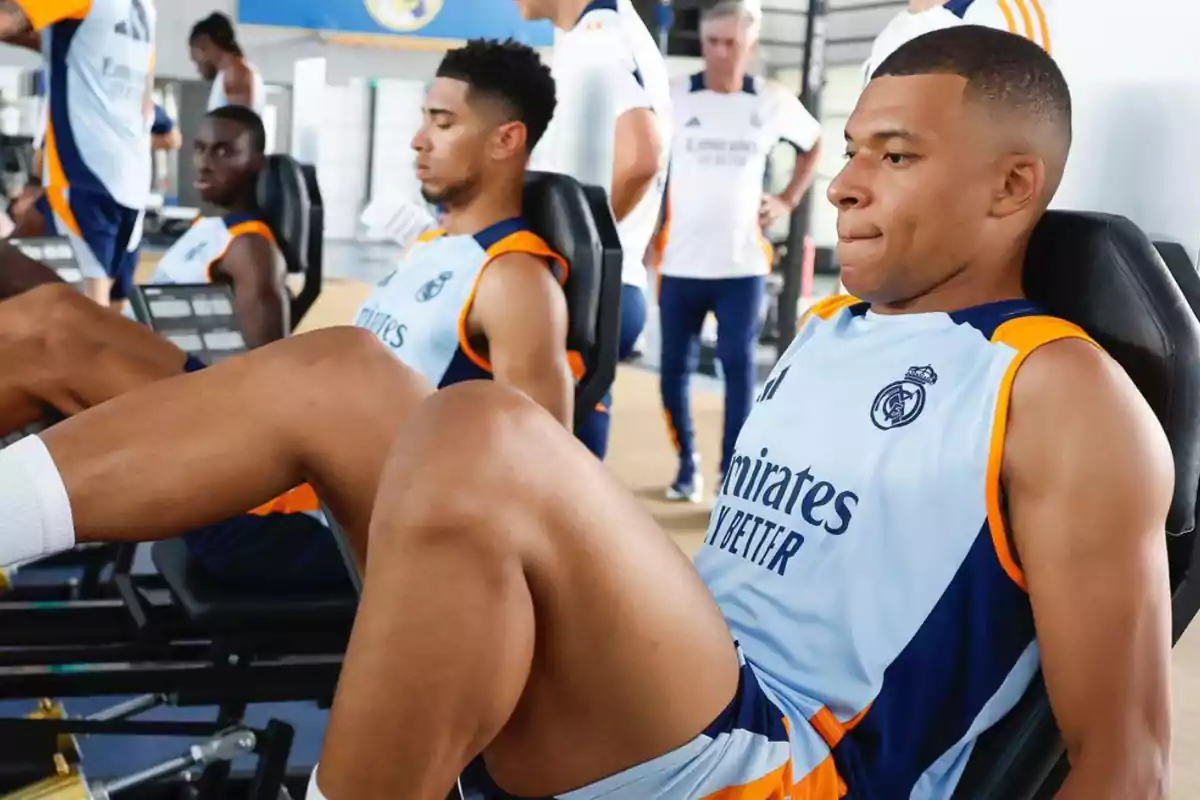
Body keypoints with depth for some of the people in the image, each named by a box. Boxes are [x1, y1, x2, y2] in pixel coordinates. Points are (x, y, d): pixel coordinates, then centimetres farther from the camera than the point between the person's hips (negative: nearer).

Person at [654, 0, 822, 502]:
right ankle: (687, 463, 26)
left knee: (740, 366, -6)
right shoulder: (674, 98, -2)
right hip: (680, 263, 0)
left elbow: (813, 143, 21)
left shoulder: (773, 103, 3)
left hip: (742, 264, 0)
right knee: (674, 367, 6)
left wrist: (788, 200, 10)